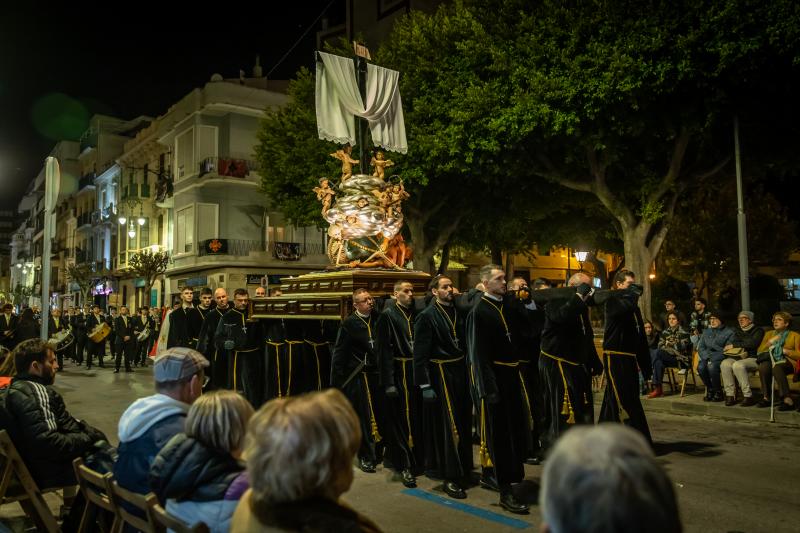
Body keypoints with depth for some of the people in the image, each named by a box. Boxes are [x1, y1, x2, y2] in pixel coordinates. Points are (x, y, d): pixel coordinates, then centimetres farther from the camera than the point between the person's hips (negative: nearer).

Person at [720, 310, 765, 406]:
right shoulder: (736, 330, 25)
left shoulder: (758, 331, 9)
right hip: (736, 358, 4)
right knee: (725, 364, -30)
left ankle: (748, 396, -30)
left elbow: (753, 344, -8)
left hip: (752, 359, -4)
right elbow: (731, 343, 12)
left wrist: (734, 345, -4)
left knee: (738, 365, -37)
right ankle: (730, 395, -28)